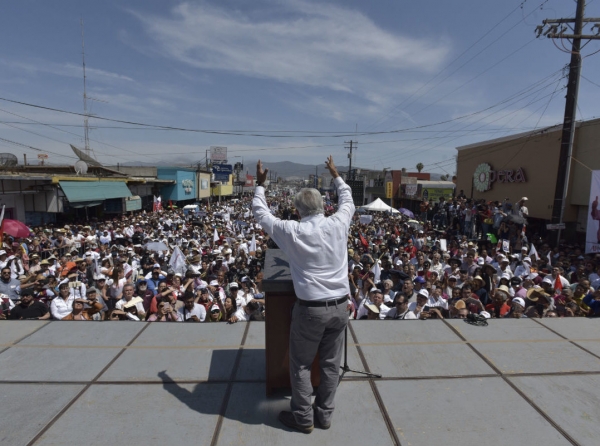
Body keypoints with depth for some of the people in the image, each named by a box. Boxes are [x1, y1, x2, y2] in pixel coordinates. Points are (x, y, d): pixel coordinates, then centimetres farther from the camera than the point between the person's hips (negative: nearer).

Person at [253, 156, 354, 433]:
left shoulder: (292, 231, -12)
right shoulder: (338, 224, -5)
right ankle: (324, 414, 34)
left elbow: (260, 213, 3)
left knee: (301, 365, 16)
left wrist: (260, 184, 17)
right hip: (340, 306, 4)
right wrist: (336, 176, 31)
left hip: (311, 308, -4)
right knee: (331, 364, 17)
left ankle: (303, 418, 29)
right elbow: (348, 201, 18)